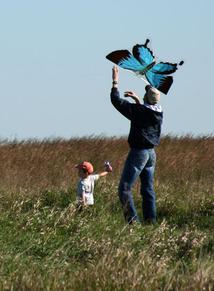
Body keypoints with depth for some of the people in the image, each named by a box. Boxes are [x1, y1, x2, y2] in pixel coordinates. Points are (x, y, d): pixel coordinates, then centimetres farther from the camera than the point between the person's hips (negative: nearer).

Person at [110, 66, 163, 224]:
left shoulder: (138, 110, -18)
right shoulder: (159, 113, 2)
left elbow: (117, 101, -10)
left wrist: (115, 83, 1)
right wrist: (137, 100, 28)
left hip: (138, 152, -7)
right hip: (151, 153, 7)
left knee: (125, 188, -5)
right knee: (148, 189, 14)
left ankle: (132, 219, -15)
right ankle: (151, 219, 11)